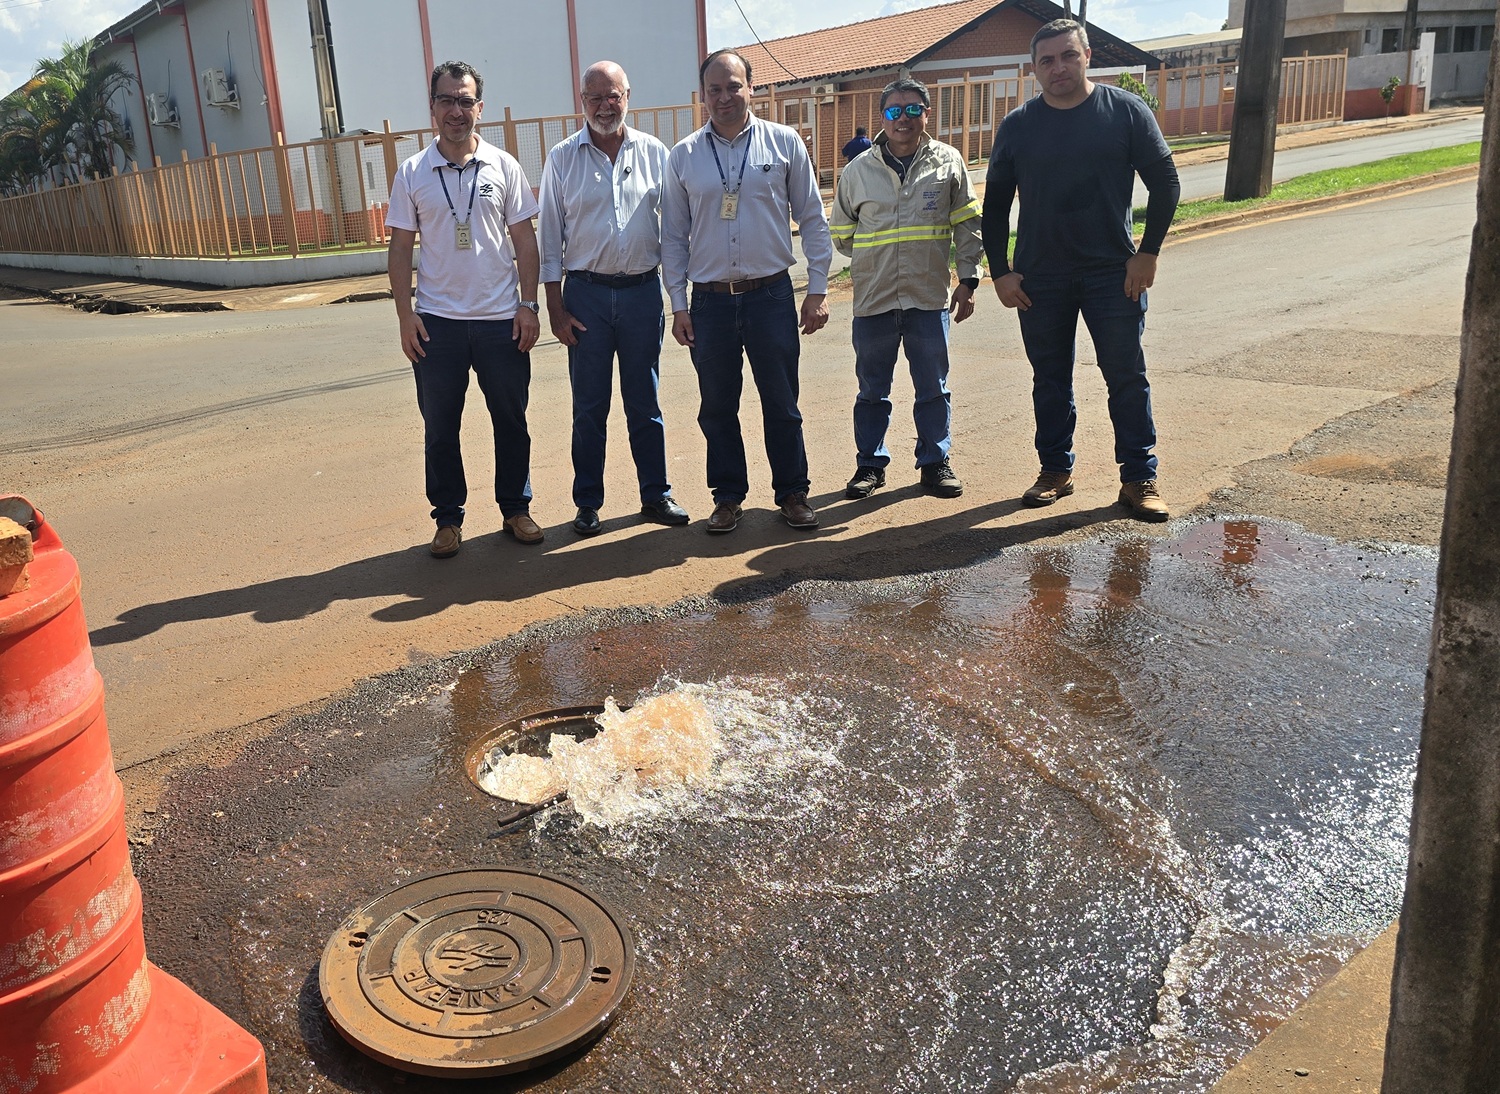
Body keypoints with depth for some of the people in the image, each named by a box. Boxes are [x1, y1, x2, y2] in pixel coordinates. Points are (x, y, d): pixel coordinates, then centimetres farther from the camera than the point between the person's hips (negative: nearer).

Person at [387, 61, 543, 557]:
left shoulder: (504, 167, 2)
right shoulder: (412, 173, 2)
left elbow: (524, 240, 4)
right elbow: (400, 248, 4)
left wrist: (528, 305, -2)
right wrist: (405, 315, -4)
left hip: (501, 319, 0)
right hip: (437, 322, 0)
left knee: (511, 419, 9)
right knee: (439, 426, 6)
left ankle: (516, 508, 24)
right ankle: (448, 517, 18)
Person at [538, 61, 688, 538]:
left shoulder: (654, 153, 3)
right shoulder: (562, 158, 1)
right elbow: (550, 238, 2)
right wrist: (555, 307, -3)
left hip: (642, 290, 1)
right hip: (586, 292, -1)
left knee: (645, 403, 10)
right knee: (589, 407, 6)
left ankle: (656, 494, 20)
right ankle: (587, 503, 16)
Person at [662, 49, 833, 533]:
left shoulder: (783, 142, 1)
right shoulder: (683, 155, 4)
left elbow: (812, 218, 4)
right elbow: (673, 235, 7)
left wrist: (818, 289, 0)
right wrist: (678, 304, 3)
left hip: (771, 294, -1)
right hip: (709, 301, 1)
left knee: (781, 403, 6)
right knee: (717, 407, 9)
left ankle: (792, 493, 20)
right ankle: (728, 496, 23)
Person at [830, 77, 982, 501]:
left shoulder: (948, 162, 2)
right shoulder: (858, 171, 3)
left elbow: (967, 225, 6)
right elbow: (841, 232, 15)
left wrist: (968, 280, 3)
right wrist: (873, 262, 10)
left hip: (930, 297, 0)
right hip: (873, 300, 1)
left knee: (933, 388, 8)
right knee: (872, 390, 9)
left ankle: (935, 462, 21)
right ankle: (870, 464, 21)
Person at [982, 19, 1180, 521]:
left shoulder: (1125, 111, -1)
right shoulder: (1017, 126, 3)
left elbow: (1164, 182, 1)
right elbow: (995, 203, 8)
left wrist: (1148, 253, -6)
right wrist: (1000, 271, 0)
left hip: (1114, 273, -2)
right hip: (1039, 278, 2)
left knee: (1127, 377, 0)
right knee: (1050, 380, 9)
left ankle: (1139, 479, 8)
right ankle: (1055, 471, 22)